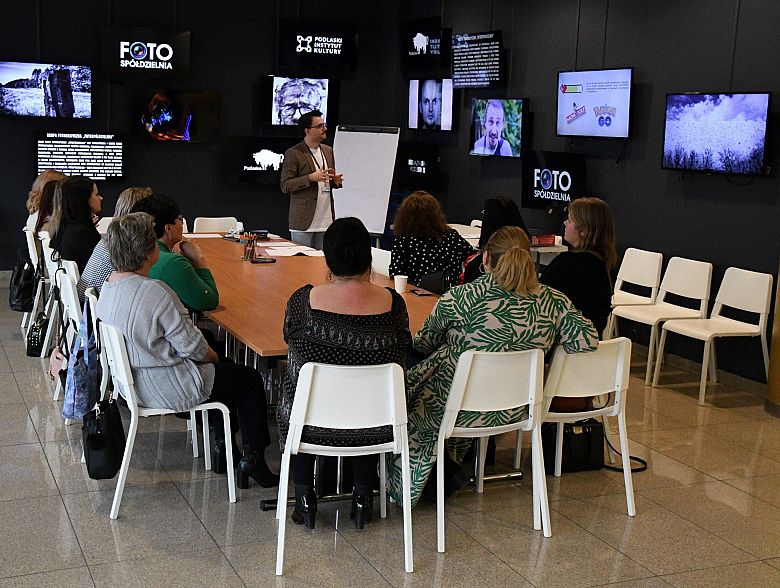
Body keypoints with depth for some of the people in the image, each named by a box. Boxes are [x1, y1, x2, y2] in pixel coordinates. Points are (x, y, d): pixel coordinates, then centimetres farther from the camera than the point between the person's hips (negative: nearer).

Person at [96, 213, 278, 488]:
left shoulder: (109, 285, -2)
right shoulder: (155, 292, -30)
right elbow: (191, 346, -24)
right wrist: (211, 356, -1)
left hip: (133, 380, 9)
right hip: (165, 389, -9)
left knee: (225, 369, 28)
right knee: (250, 380, 9)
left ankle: (223, 447, 34)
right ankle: (253, 461, 17)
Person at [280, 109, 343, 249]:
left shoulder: (328, 151, 14)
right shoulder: (293, 153, -6)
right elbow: (285, 186, -10)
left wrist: (336, 181, 1)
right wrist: (311, 178, -21)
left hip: (326, 221, 6)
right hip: (304, 222, -5)